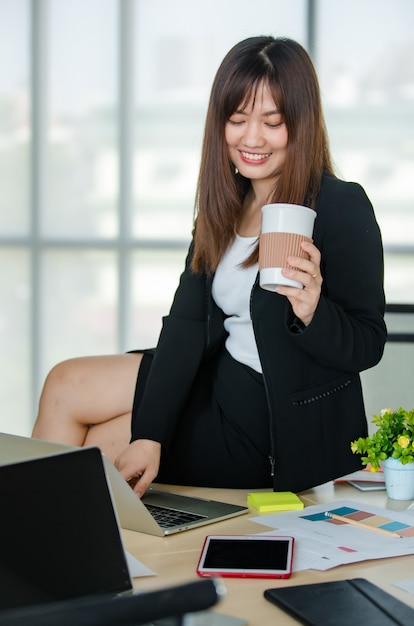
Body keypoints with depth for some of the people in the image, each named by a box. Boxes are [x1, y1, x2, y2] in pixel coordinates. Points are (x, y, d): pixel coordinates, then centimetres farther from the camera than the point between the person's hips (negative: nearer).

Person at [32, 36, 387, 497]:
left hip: (283, 428, -7)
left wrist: (312, 312, -37)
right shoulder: (225, 205, 4)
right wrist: (150, 435, -14)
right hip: (222, 380, 7)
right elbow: (187, 323, -4)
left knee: (85, 452, -6)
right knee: (65, 386, 5)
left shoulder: (343, 208, -17)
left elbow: (367, 346, -14)